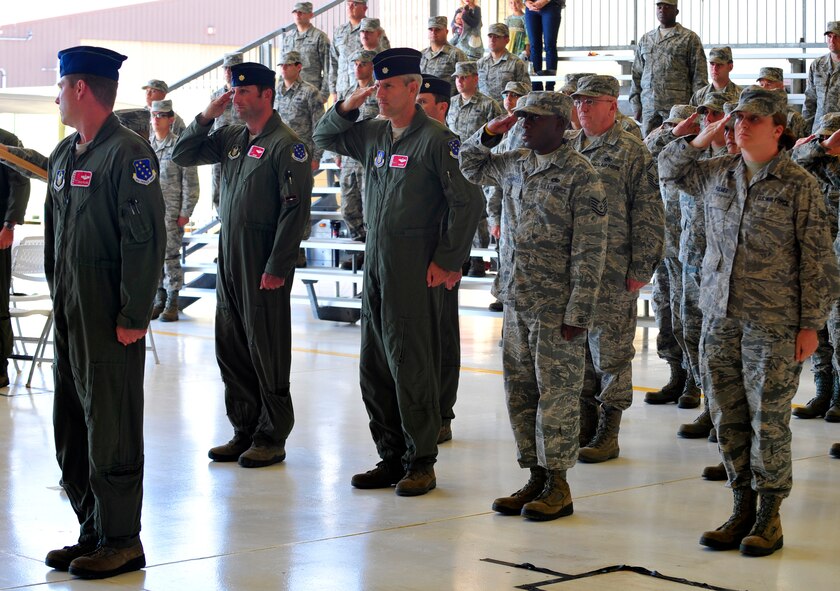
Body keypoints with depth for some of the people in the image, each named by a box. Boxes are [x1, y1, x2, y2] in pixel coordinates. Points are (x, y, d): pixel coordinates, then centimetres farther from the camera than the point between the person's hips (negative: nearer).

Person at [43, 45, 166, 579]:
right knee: (71, 430, 13)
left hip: (111, 320, -9)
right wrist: (57, 293, 16)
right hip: (69, 315, 9)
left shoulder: (128, 153, -12)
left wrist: (133, 316, -19)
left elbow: (147, 240, -17)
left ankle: (121, 541, 6)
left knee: (111, 429, -3)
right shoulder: (63, 156, 14)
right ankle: (93, 531, 23)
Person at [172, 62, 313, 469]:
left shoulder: (287, 145, -11)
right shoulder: (231, 139, 12)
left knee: (267, 351, 0)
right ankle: (244, 432, 22)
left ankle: (272, 438, 9)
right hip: (228, 259, 8)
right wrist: (206, 117, 3)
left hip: (264, 266, -8)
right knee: (231, 350, 12)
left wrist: (277, 268, -19)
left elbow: (295, 211, -15)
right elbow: (182, 157, 17)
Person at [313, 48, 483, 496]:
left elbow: (467, 202, -12)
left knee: (411, 367, -4)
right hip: (375, 266, 8)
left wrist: (447, 260, -11)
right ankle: (392, 458, 22)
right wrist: (347, 107, 6)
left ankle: (421, 463, 7)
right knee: (374, 369, 11)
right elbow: (324, 137, 26)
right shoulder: (374, 134, 12)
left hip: (414, 272, -8)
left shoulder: (435, 139, -10)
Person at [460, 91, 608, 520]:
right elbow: (471, 165, 29)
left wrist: (578, 312, -17)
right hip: (516, 300, 7)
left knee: (556, 395, 0)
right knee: (519, 393, 11)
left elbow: (589, 250, -14)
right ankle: (536, 479, 21)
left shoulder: (580, 175, -11)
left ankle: (557, 486, 9)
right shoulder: (515, 165, 10)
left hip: (555, 307, -7)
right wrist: (490, 133, 10)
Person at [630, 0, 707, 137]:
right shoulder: (645, 39, 19)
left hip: (677, 107, -4)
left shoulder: (690, 38, 5)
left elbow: (699, 76, 0)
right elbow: (636, 74, 20)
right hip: (649, 108, 4)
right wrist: (636, 104, 11)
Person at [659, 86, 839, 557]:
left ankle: (769, 517, 9)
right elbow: (669, 168, 27)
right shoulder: (717, 173, 10)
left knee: (769, 420, -2)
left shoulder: (800, 186, -4)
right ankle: (743, 510, 19)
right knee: (728, 417, 8)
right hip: (720, 317, 5)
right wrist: (701, 140, 9)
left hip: (773, 323, -5)